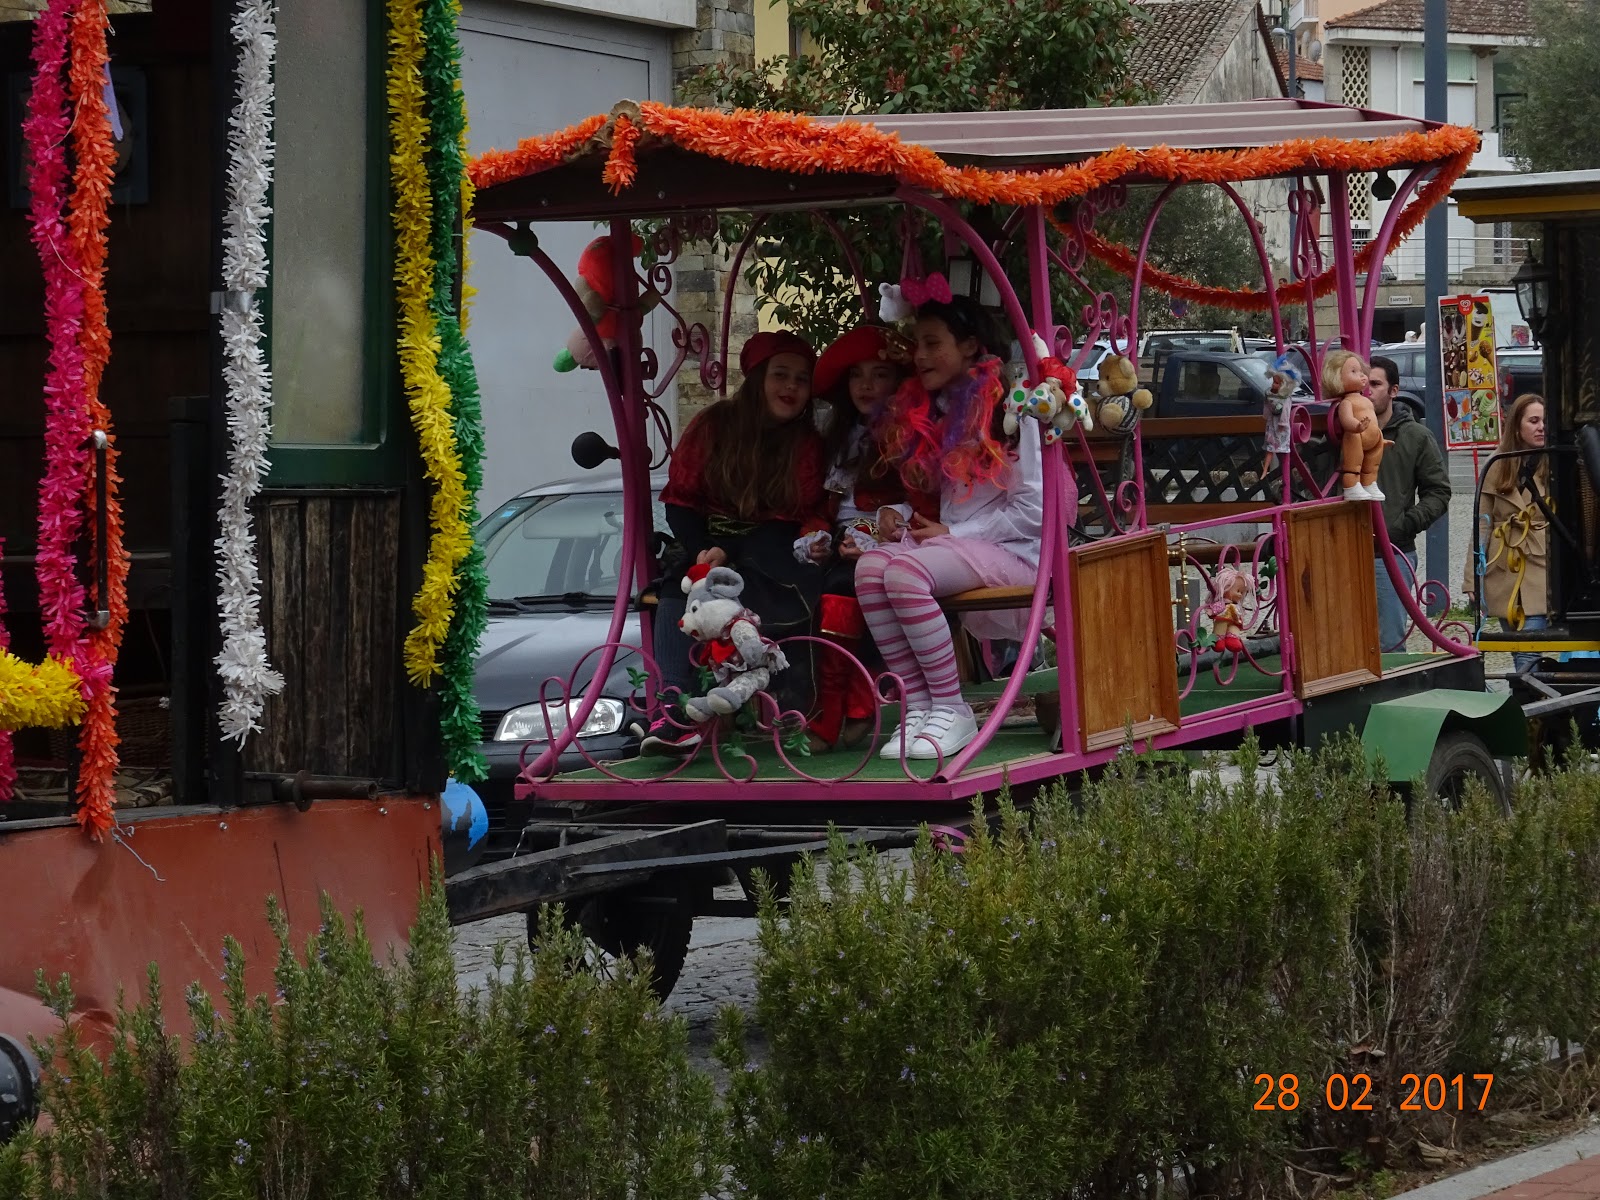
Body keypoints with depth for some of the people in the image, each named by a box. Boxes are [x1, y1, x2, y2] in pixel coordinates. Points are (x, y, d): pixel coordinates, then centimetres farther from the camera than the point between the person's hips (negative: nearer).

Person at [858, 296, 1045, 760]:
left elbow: (1033, 511, -11)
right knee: (871, 566, -24)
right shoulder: (928, 412, 18)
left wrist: (951, 534, -12)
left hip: (1012, 550, -7)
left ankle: (951, 710, -22)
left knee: (906, 570, -33)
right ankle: (918, 705, -24)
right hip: (953, 544, 7)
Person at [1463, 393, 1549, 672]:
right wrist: (1473, 581, 4)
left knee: (1528, 655, -13)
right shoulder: (1497, 471, 9)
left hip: (1542, 574, -3)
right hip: (1505, 576, 3)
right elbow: (1482, 527, 9)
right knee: (1522, 660, 7)